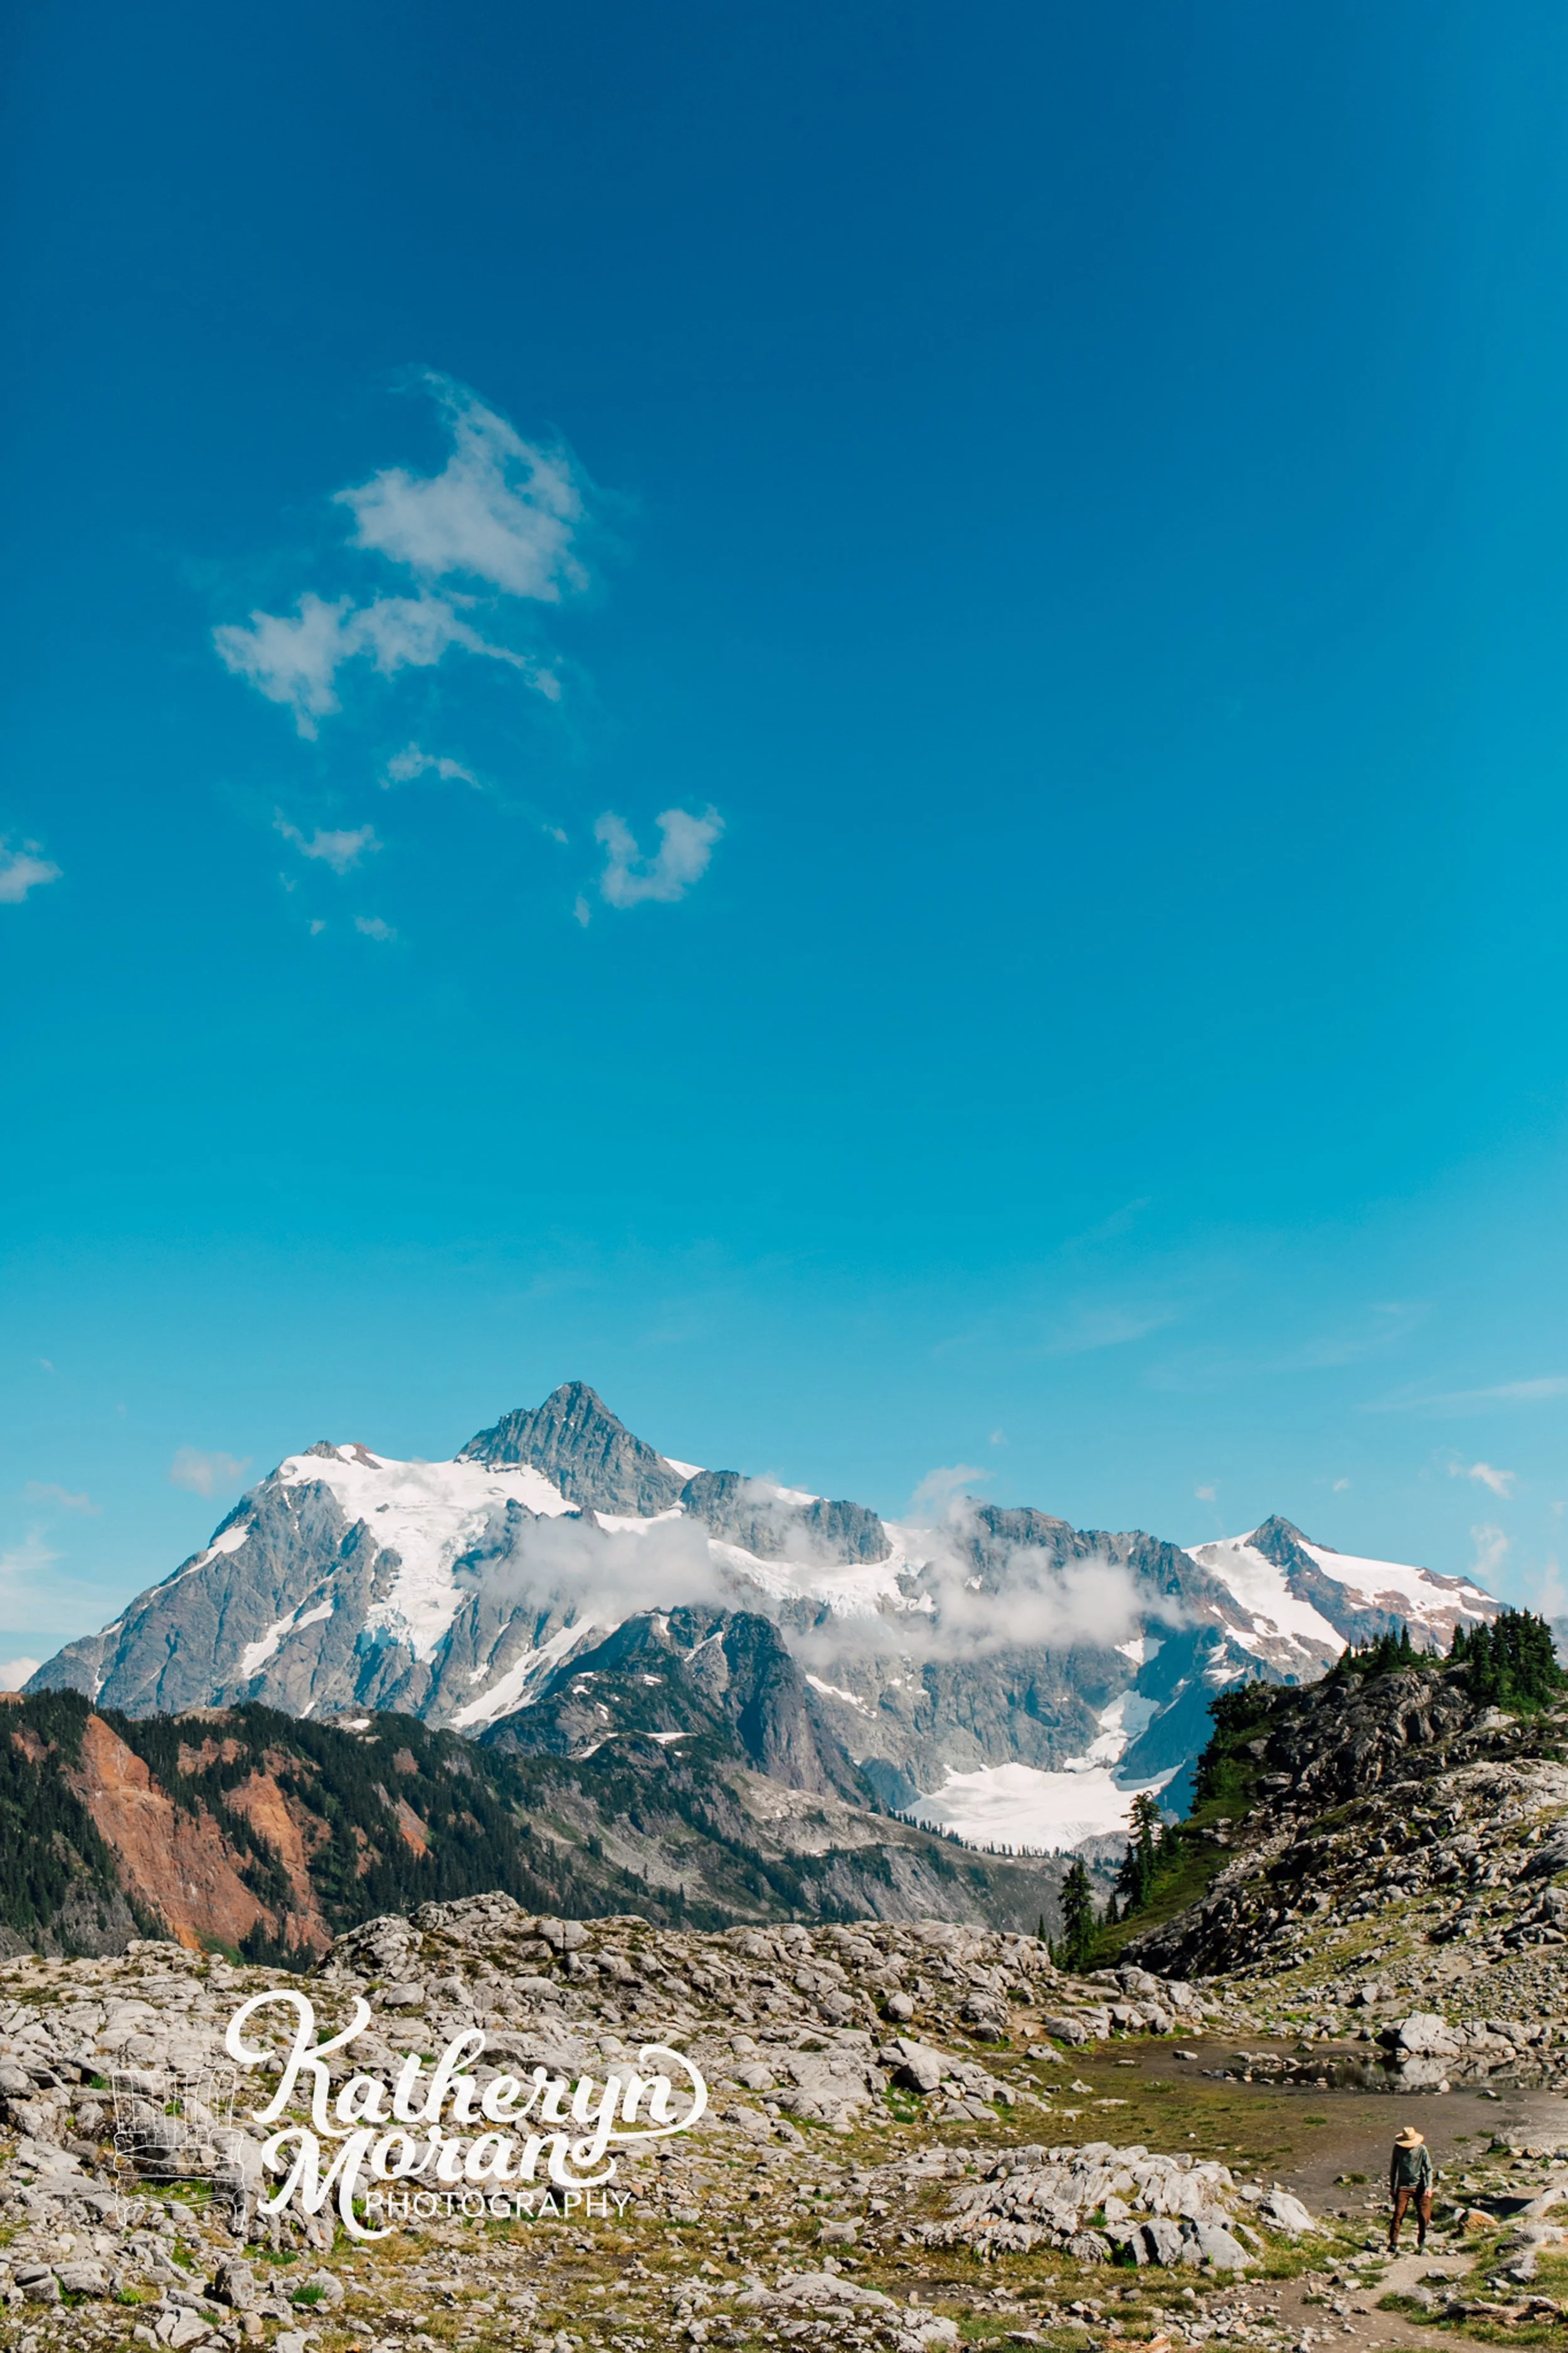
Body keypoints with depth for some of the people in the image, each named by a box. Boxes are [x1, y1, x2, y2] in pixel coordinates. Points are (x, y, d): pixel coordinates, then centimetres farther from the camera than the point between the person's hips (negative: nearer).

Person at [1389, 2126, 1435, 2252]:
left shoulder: (1422, 2149, -5)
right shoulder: (1398, 2148, -1)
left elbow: (1429, 2169, -1)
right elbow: (1393, 2168, 9)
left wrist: (1429, 2186, -13)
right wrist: (1392, 2187, 12)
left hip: (1420, 2187, 0)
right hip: (1403, 2187, 0)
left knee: (1424, 2215, -5)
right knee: (1398, 2214, -10)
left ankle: (1421, 2241, 21)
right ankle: (1393, 2243, -2)